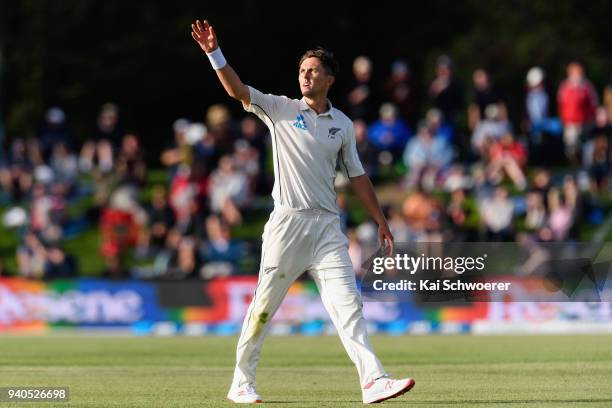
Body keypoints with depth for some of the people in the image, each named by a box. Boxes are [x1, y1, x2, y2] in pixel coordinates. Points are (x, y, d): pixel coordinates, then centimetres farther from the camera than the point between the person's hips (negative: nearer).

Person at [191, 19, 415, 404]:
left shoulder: (343, 124, 13)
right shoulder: (281, 109, 3)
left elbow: (357, 176, 19)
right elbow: (238, 89, -10)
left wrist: (381, 221, 16)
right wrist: (214, 53, -25)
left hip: (327, 227, 3)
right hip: (287, 223, -3)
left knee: (348, 303, -7)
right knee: (264, 305, 2)